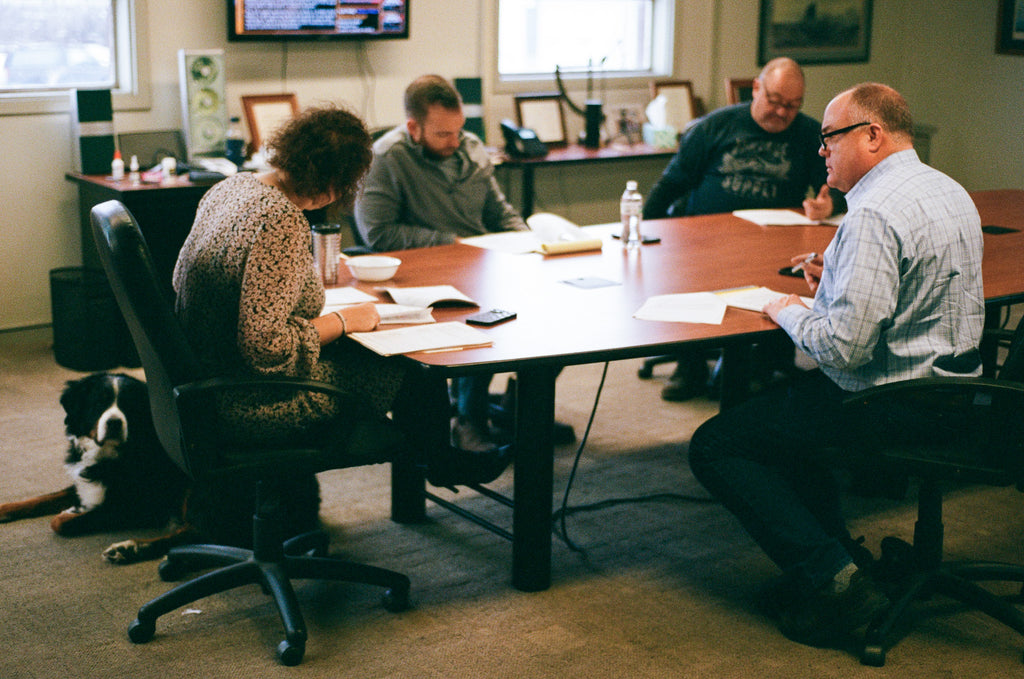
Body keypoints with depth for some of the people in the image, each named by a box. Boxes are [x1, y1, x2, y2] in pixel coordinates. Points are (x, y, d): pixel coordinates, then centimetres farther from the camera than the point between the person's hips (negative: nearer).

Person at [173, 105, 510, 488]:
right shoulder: (282, 223, -28)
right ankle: (444, 464, 35)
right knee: (408, 369, 7)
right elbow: (264, 346, -31)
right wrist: (342, 321, -16)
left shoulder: (234, 186, 1)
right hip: (252, 406, -9)